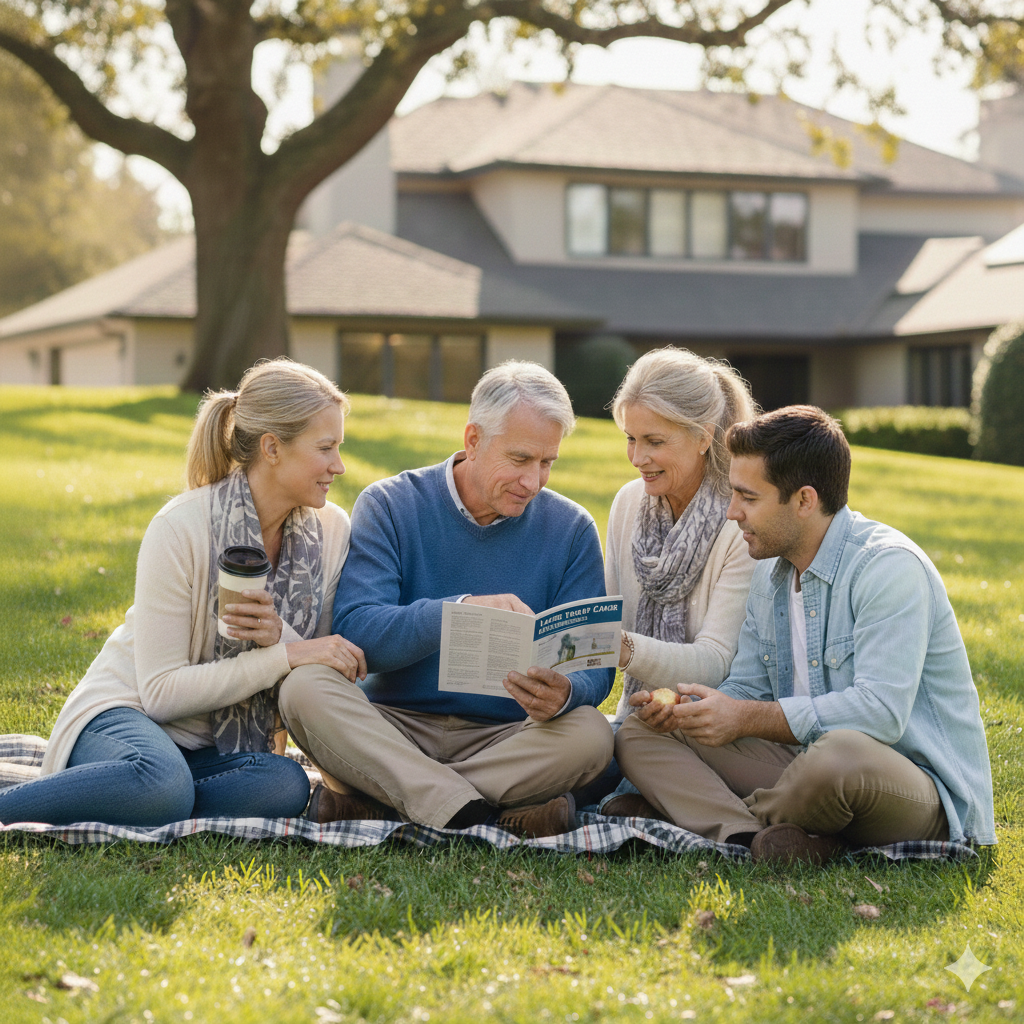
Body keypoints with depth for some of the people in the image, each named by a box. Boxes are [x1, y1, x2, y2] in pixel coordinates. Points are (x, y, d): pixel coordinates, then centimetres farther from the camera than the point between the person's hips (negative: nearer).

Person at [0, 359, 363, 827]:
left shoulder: (331, 530, -1)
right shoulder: (181, 528, -17)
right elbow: (161, 690, -17)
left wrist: (280, 637, -20)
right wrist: (286, 656, -24)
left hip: (221, 748, 5)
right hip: (128, 713, -5)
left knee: (286, 787, -32)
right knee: (162, 782, -41)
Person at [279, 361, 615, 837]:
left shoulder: (571, 529, 4)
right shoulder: (389, 505, -1)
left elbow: (594, 667, -2)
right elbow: (355, 631, -15)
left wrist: (563, 694, -28)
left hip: (505, 738, 1)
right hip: (393, 725, -1)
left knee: (590, 735, -29)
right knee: (306, 688, -28)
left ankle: (366, 801, -26)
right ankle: (478, 817, -37)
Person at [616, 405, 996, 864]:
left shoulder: (889, 566, -17)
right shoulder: (770, 573, 11)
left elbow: (881, 711, -26)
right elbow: (747, 689, 14)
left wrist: (747, 719, -22)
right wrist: (685, 709, -9)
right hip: (807, 764, 8)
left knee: (839, 754, -43)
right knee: (640, 734, -1)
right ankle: (758, 840, -26)